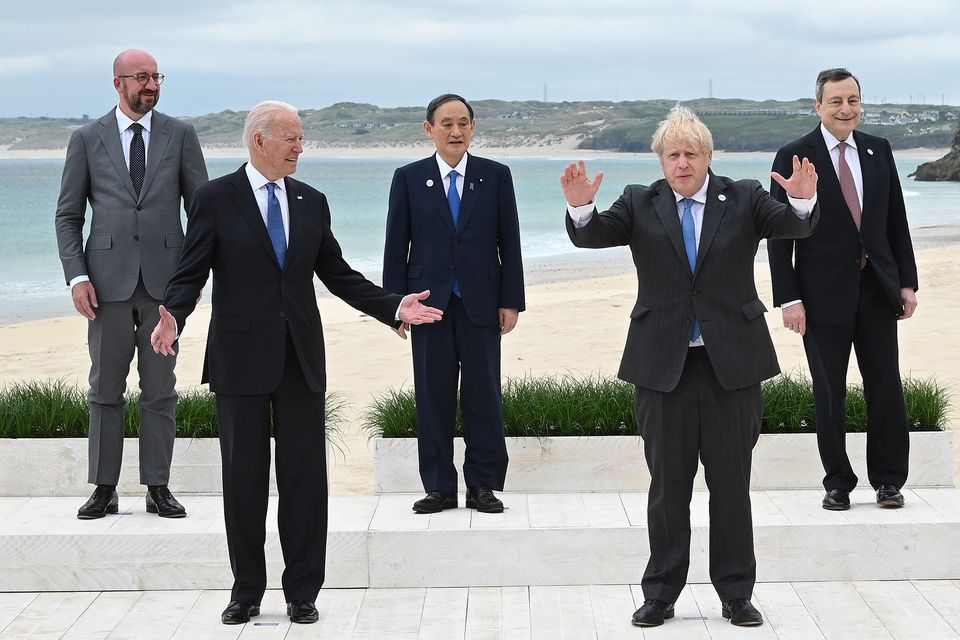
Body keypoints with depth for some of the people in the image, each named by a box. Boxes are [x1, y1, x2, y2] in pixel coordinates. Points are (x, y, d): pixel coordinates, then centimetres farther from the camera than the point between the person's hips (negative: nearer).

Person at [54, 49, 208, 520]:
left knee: (160, 389, 3)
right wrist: (77, 276, -6)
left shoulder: (180, 136, 6)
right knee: (105, 389, 4)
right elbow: (68, 215, 6)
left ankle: (158, 488, 10)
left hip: (165, 279, 0)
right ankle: (104, 489, 11)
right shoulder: (87, 140, 5)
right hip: (109, 281, 0)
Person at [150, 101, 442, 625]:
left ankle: (302, 592, 13)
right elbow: (190, 273, -5)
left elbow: (338, 275, 12)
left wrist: (393, 307, 1)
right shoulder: (215, 199, -1)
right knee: (243, 478, 5)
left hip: (300, 359, 3)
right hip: (241, 359, -3)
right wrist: (172, 317, -24)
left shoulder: (312, 202, 10)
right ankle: (246, 591, 17)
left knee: (304, 478, 4)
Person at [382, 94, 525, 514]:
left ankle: (483, 484, 11)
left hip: (481, 302, 0)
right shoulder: (409, 179, 5)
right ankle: (439, 487, 11)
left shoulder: (495, 176, 5)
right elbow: (396, 245, 4)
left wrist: (511, 300, -2)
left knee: (483, 396, 2)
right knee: (432, 397, 3)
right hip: (429, 302, 0)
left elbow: (509, 242, 4)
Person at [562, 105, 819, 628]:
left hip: (732, 365, 0)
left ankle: (736, 593, 18)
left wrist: (803, 201, -34)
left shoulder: (743, 199, 3)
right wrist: (580, 208, -31)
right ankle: (660, 595, 18)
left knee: (732, 484, 7)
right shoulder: (640, 205, 5)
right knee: (667, 486, 8)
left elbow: (793, 227, -11)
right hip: (663, 365, 0)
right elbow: (592, 235, -9)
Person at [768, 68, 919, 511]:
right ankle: (837, 483, 17)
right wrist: (789, 299, -11)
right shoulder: (794, 157, -4)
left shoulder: (879, 151, 8)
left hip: (877, 290, 3)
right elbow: (779, 236, -5)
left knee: (886, 390, 5)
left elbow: (897, 221, 12)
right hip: (825, 296, -3)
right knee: (829, 395, 5)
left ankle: (888, 480, 18)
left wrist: (907, 282, 7)